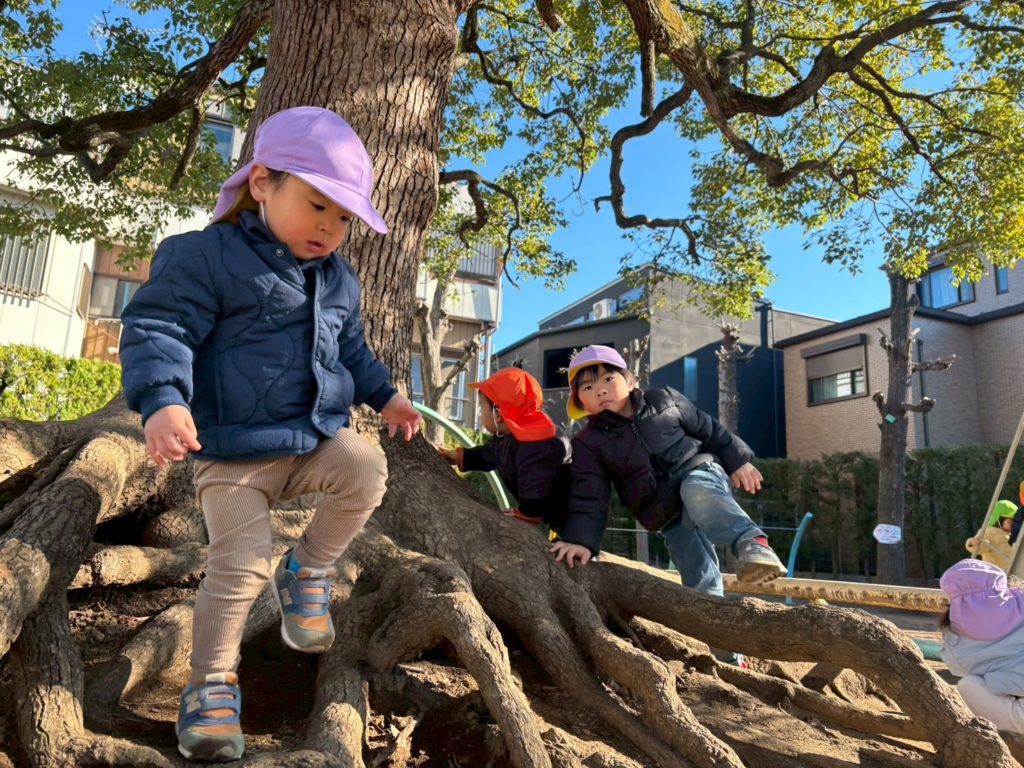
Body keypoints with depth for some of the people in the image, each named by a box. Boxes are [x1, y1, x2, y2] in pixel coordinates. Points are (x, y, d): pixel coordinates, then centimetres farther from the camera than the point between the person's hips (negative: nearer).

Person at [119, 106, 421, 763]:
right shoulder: (206, 256, -10)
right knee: (241, 563, -11)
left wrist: (385, 394, 19)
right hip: (236, 450, -5)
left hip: (319, 437, 5)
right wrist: (163, 400, -31)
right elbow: (157, 328, -16)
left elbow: (352, 348, 26)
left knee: (367, 470, -22)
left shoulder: (340, 281, 12)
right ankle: (212, 682, 12)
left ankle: (308, 568, 4)